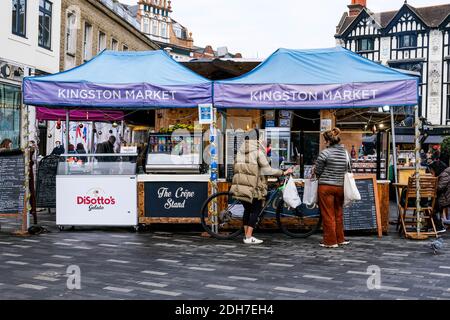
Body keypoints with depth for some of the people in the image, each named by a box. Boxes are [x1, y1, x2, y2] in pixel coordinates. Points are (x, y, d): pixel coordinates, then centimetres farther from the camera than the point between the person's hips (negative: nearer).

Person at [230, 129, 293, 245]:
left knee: (247, 209, 15)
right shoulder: (258, 150, -8)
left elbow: (238, 167, 11)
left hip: (240, 184, 6)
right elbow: (266, 169, -11)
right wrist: (283, 173, -4)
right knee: (256, 210, 3)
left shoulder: (241, 150, 10)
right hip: (254, 186, -6)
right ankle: (249, 237, -1)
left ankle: (246, 235, 18)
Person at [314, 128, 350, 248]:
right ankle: (340, 239, 25)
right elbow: (348, 171, 11)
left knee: (328, 215, 4)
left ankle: (330, 241, 9)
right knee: (338, 213, 17)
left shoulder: (325, 153, -14)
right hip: (341, 186, 5)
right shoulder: (346, 153, 3)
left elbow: (317, 171, -7)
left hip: (326, 186, -5)